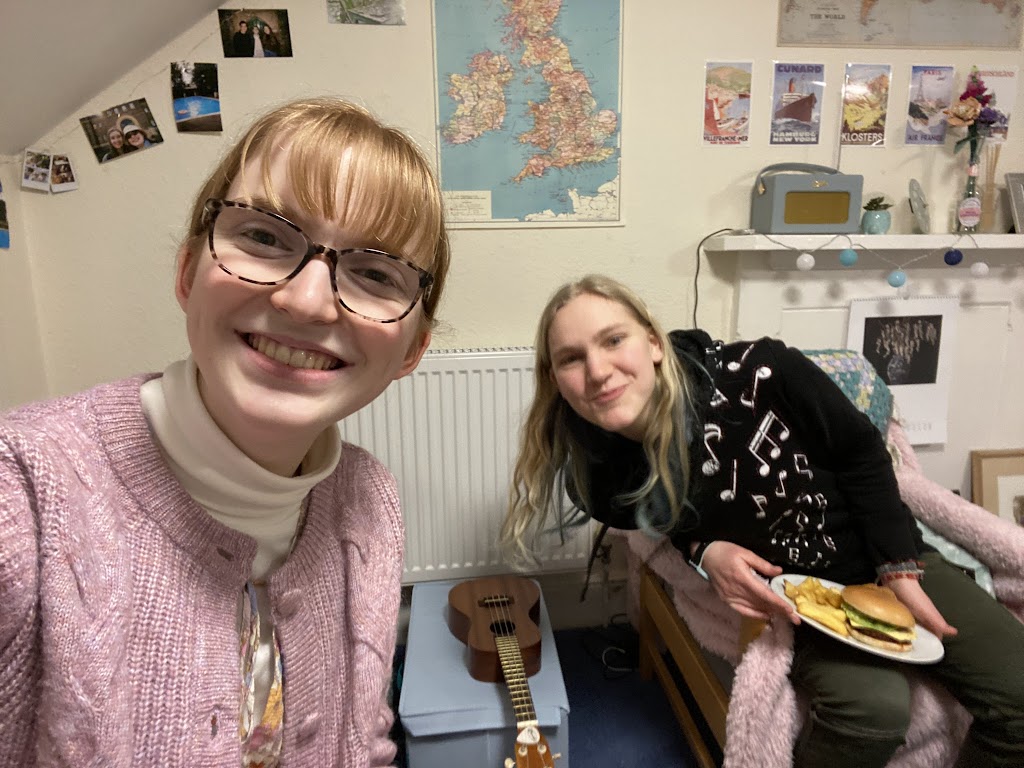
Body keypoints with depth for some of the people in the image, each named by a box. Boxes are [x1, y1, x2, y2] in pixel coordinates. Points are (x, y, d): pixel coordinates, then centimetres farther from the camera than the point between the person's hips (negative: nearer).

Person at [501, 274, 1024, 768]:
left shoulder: (758, 374, -29)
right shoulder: (609, 483, -22)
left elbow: (860, 451, -11)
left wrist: (901, 572, -12)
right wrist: (705, 553, -22)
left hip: (893, 560, 2)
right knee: (873, 706, -28)